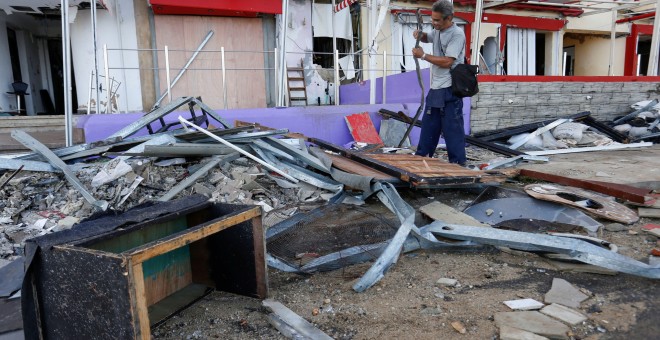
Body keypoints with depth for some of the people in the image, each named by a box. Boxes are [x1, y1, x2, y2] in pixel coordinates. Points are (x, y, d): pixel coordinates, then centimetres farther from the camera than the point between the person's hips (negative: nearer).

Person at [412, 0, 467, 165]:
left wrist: (423, 55, -12)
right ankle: (421, 156, 26)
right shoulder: (438, 31, 13)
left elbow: (447, 62, -21)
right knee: (428, 125, 15)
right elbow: (427, 38, 35)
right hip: (435, 89, 9)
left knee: (452, 127, -4)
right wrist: (420, 34, 11)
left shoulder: (457, 34, -13)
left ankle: (458, 163, 4)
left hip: (450, 91, -8)